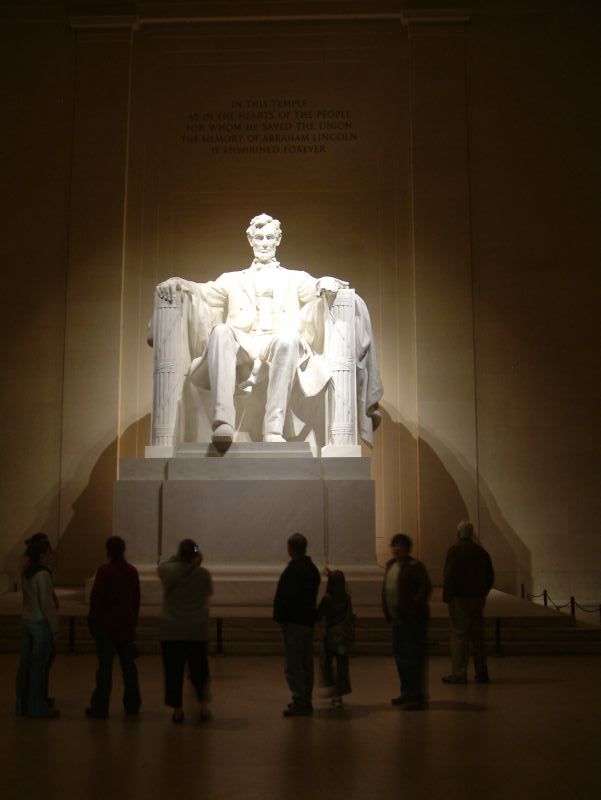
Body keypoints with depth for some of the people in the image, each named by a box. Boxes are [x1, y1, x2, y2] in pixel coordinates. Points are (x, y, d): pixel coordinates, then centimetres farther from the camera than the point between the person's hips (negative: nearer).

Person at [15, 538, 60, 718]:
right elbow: (47, 604, -17)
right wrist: (54, 628, -9)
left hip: (26, 621, 8)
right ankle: (38, 707, 7)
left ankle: (23, 705, 22)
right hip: (41, 622, -8)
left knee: (25, 663, 13)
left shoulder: (26, 573, 7)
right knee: (39, 665, 0)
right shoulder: (43, 574, -17)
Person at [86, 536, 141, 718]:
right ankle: (132, 707, 15)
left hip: (106, 626, -5)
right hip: (126, 626, 5)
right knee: (128, 665, 10)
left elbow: (96, 598, -11)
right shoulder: (132, 571, 5)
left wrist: (92, 621, 0)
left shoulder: (104, 571, -12)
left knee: (105, 666, 0)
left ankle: (100, 708, 4)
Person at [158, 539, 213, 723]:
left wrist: (179, 556, 15)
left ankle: (177, 710, 10)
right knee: (198, 670, 12)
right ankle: (203, 705, 4)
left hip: (171, 631, 0)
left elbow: (162, 565, 18)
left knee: (173, 671, 7)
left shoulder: (168, 571, -7)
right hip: (197, 632, 0)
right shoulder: (203, 574, -9)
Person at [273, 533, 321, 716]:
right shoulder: (313, 569, 10)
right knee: (306, 663, 14)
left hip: (293, 622, -9)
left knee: (294, 665, -5)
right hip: (308, 620, 9)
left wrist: (279, 616, -7)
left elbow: (283, 597, -19)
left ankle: (300, 703, -5)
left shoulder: (292, 570, -18)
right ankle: (306, 700, 21)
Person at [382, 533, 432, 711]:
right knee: (400, 654, 17)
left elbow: (426, 588, -19)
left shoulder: (414, 566, -13)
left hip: (413, 619, -9)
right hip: (398, 618, 9)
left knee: (414, 656, -6)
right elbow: (387, 588, 18)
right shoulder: (391, 564, 12)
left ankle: (418, 696, 1)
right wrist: (388, 614, 12)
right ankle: (406, 693, 29)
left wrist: (414, 606, -21)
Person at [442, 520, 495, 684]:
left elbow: (450, 575, -15)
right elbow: (490, 576, 12)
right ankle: (481, 673, 16)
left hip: (460, 598, -6)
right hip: (478, 598, 6)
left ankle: (459, 673, -4)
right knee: (478, 635, 12)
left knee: (459, 635, -3)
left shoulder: (455, 550, -11)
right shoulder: (481, 551, 9)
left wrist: (446, 596, -7)